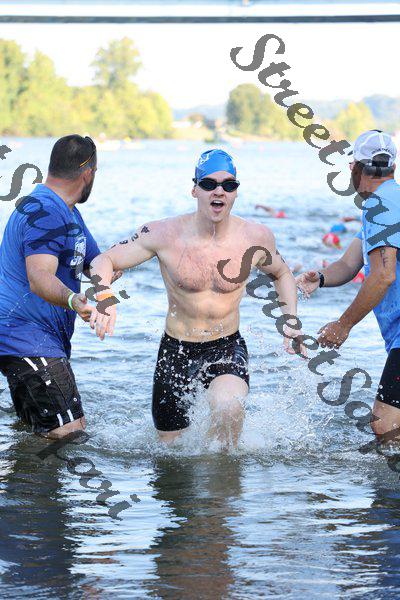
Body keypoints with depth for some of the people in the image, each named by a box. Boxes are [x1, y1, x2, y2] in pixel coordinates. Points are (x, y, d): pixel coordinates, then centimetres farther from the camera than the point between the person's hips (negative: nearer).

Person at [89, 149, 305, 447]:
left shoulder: (257, 238, -8)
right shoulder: (165, 234, -14)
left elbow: (282, 274, 14)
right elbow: (104, 261, -8)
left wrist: (291, 321, 0)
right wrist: (104, 295, -30)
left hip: (228, 347, -1)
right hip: (176, 348, 1)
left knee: (229, 406, -33)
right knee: (169, 445, 11)